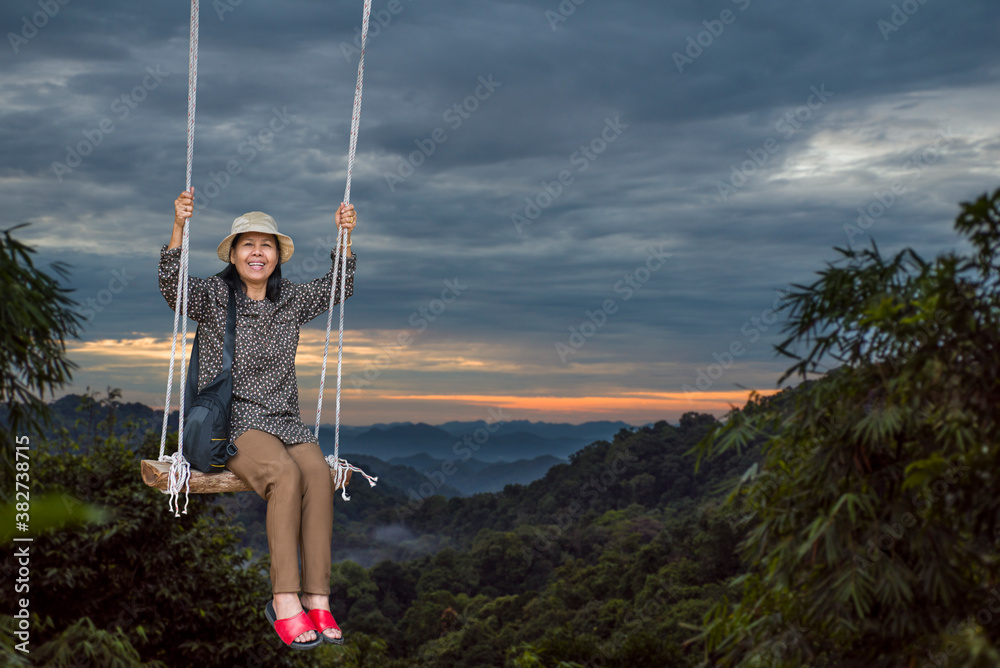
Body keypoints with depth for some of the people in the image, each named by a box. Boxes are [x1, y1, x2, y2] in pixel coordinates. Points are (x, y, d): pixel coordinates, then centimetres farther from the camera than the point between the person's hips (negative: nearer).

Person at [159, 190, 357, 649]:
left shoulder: (291, 300, 16)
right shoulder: (214, 296, 4)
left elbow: (340, 287, 20)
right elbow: (172, 284, -13)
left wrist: (345, 237, 8)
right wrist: (179, 227, -26)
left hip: (283, 420, 4)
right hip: (230, 421, -4)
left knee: (319, 473, -29)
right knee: (285, 473, -33)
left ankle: (317, 598, -30)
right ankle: (285, 600, -30)